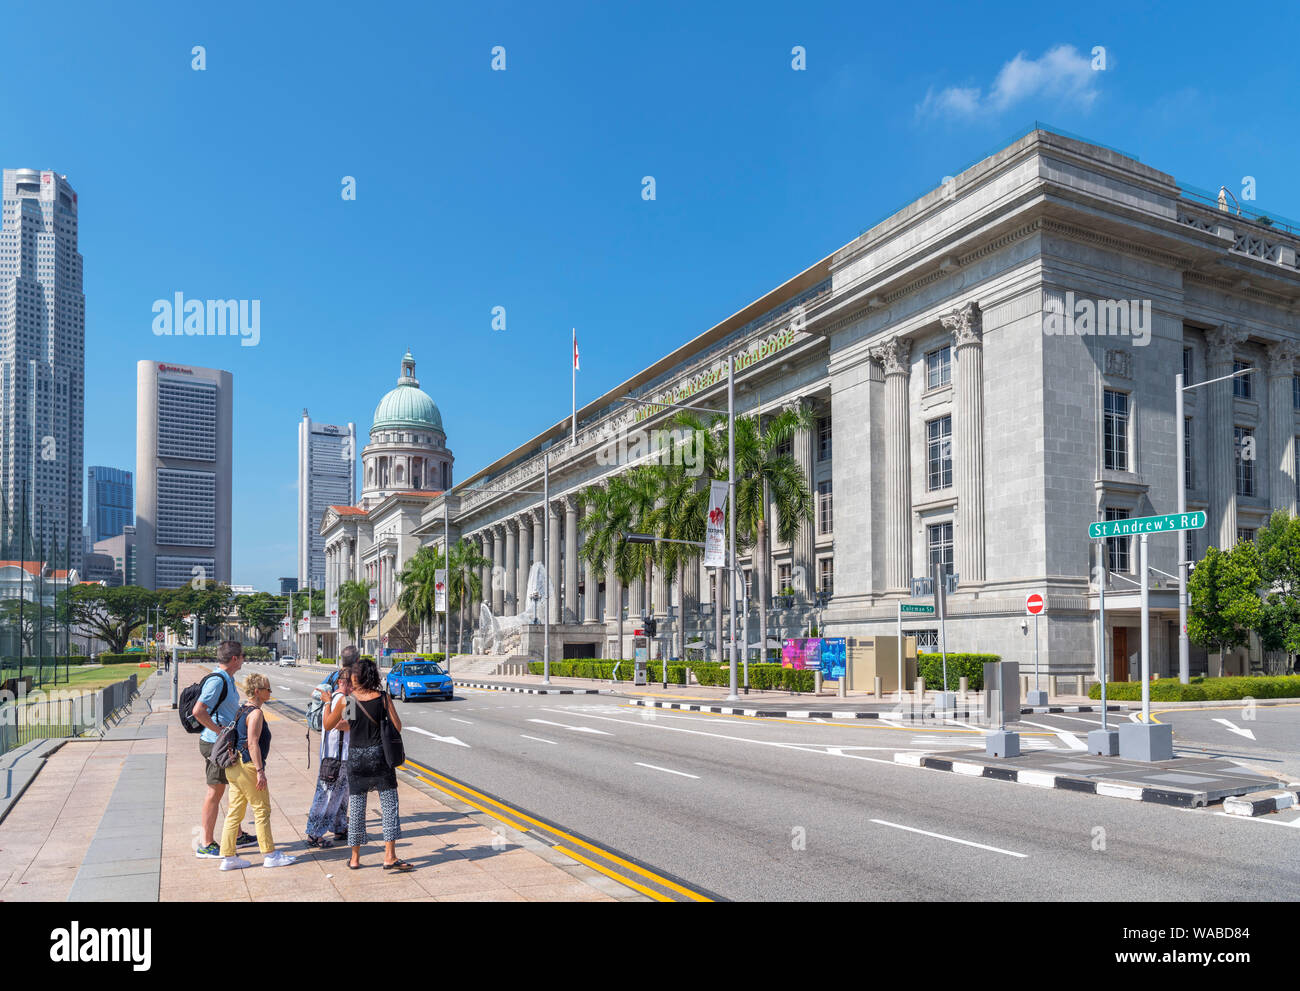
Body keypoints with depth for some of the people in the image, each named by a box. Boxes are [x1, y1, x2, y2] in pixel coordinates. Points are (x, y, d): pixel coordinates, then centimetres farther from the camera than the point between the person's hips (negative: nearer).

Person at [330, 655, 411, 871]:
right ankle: (390, 857, 2)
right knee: (389, 805, 4)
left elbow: (328, 725, 4)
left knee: (356, 807, 11)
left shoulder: (347, 700, -7)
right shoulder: (383, 698, -7)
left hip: (356, 757, 1)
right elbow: (397, 727, -5)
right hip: (380, 755, -1)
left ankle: (355, 858, 20)